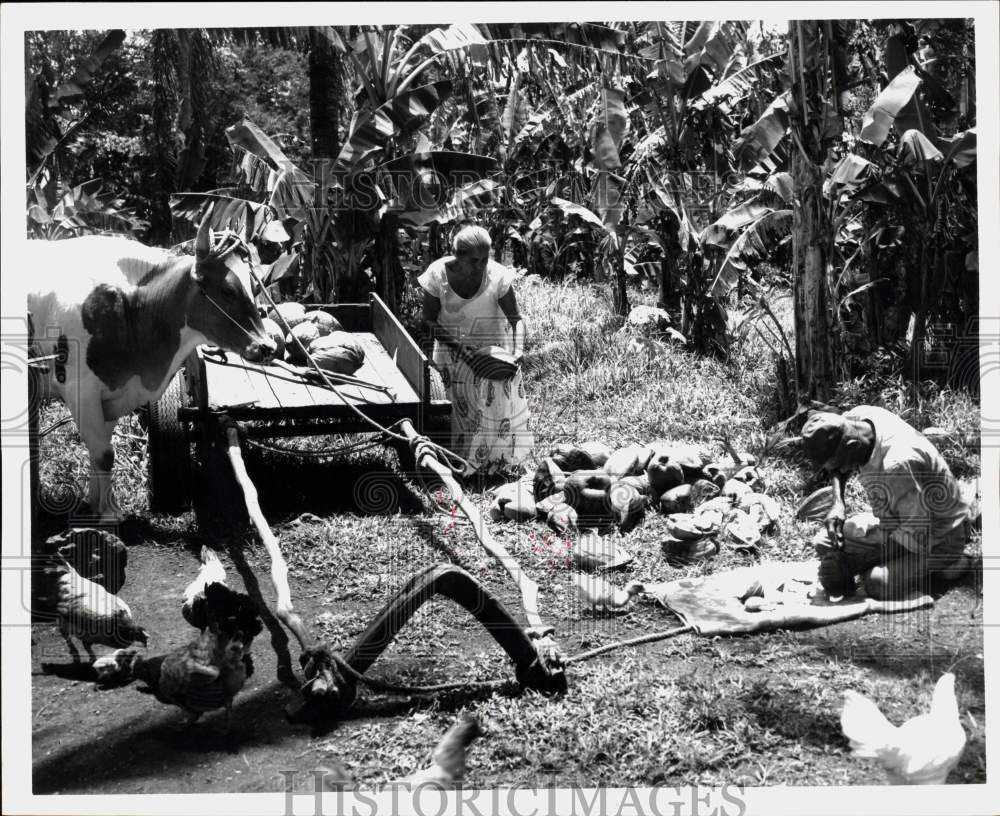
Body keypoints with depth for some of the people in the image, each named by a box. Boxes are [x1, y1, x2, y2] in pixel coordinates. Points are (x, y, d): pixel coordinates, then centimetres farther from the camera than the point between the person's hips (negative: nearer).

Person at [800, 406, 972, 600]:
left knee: (877, 585, -31)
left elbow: (918, 534, -32)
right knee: (824, 543, -3)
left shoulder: (896, 465, -39)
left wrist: (852, 564, -26)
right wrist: (838, 502, -7)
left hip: (939, 538, -8)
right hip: (896, 524, 9)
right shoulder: (856, 417, -14)